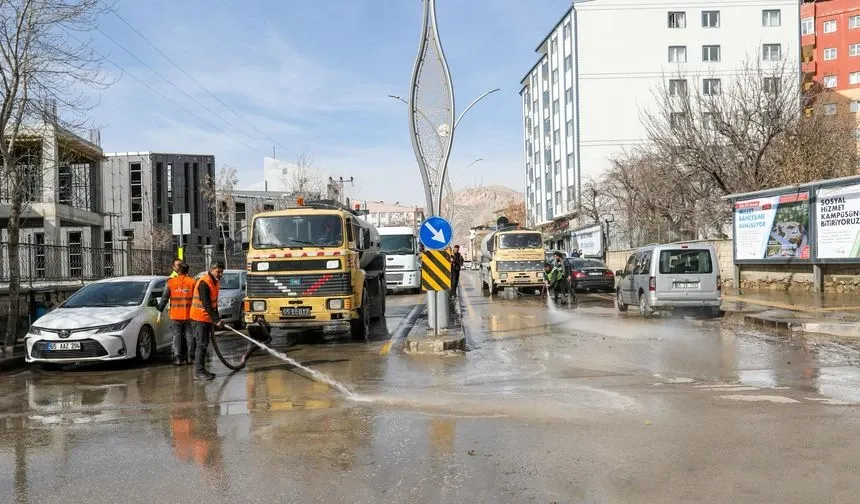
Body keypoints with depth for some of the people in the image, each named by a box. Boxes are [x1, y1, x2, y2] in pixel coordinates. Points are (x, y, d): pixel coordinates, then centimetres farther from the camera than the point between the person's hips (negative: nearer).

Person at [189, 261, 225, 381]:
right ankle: (198, 372, -4)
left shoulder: (215, 282, 10)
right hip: (200, 318, -9)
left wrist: (216, 319, 14)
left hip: (207, 318, 9)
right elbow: (206, 305, -24)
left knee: (204, 344, 13)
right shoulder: (204, 283, -20)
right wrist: (217, 320, -25)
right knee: (201, 344, -8)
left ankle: (201, 370, 19)